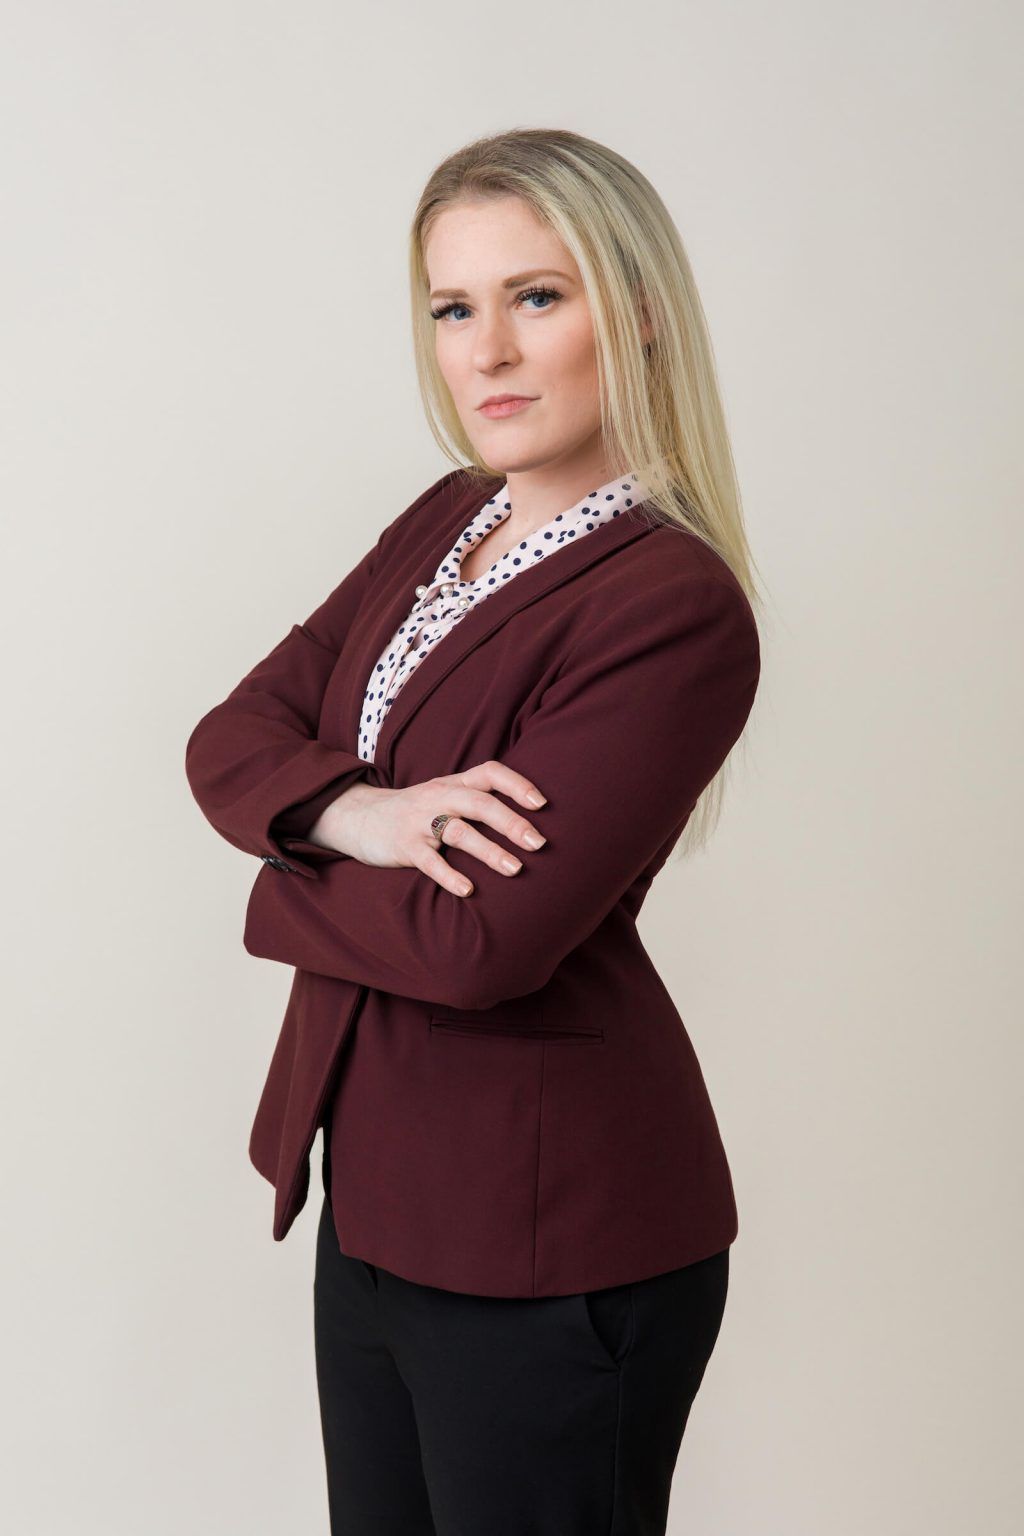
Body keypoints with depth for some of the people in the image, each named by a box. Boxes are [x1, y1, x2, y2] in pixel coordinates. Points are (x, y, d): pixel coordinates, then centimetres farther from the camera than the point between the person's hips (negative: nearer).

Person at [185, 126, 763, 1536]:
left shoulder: (676, 608, -20)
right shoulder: (449, 520, 6)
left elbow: (482, 942, -27)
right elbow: (230, 738, 2)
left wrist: (294, 893, -9)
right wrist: (360, 813, -19)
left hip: (547, 1237, -7)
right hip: (377, 1184, 8)